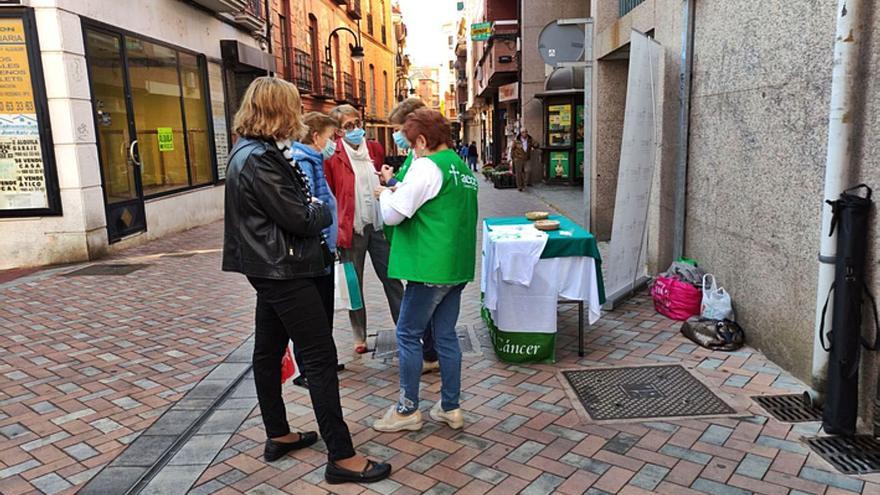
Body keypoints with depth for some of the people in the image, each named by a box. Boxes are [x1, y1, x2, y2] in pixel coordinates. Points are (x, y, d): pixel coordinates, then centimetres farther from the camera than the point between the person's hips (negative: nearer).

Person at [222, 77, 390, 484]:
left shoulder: (252, 152, 11)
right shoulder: (259, 160, -21)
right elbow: (301, 218, -20)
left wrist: (310, 206, -1)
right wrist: (322, 209, -1)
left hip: (272, 270, 11)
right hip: (285, 271, -11)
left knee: (268, 352, 16)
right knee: (320, 358, -7)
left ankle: (278, 435, 31)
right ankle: (341, 457, 1)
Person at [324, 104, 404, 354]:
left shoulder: (375, 149, 8)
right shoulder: (331, 156, -5)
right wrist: (335, 230, -9)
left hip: (379, 225, 3)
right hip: (351, 228, -3)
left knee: (392, 278, 7)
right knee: (354, 283, 9)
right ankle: (359, 336, 23)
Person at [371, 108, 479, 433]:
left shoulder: (427, 166, -13)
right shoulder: (463, 167, 14)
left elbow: (393, 214, -16)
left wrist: (385, 194, 5)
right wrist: (397, 189, 14)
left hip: (431, 266, -8)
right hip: (457, 266, 8)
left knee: (408, 335, 5)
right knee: (446, 336, 14)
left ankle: (408, 410, 14)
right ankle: (450, 408, 22)